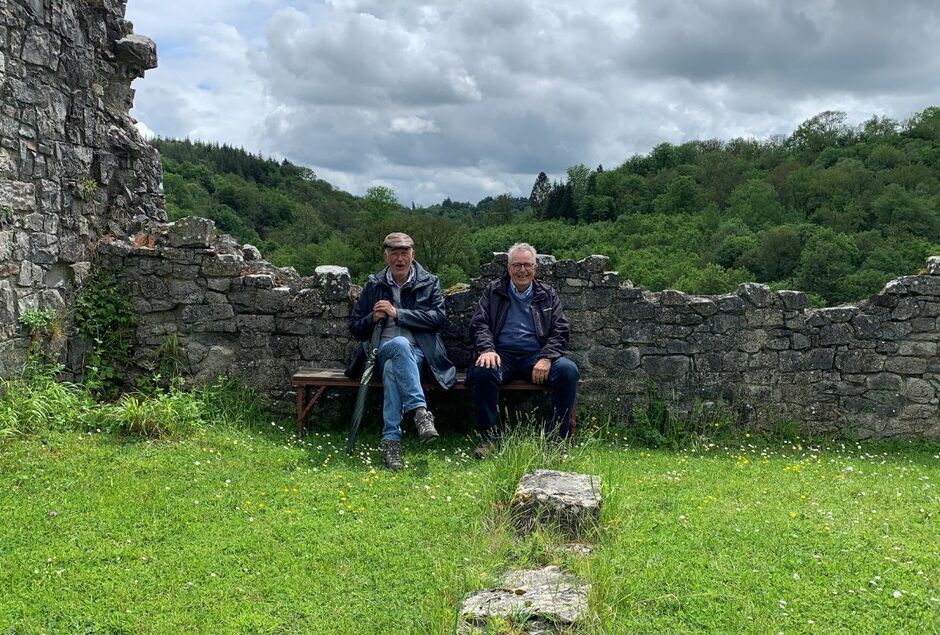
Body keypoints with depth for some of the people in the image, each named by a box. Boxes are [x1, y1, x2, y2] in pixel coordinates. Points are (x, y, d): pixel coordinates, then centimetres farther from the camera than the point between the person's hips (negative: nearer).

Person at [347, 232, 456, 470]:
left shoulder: (429, 282, 12)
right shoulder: (374, 285, 16)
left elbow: (439, 318, -4)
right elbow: (355, 328, 17)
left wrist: (397, 313, -9)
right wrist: (374, 318, -7)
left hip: (417, 352, 0)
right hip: (382, 350, 1)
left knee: (392, 368, -38)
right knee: (400, 344, -38)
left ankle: (391, 439, -42)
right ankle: (420, 411, -48)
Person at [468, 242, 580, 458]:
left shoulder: (548, 294, 18)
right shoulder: (493, 291, 17)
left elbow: (560, 332, 9)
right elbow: (478, 325, 7)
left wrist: (546, 358, -11)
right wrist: (486, 349, -15)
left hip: (537, 356, 1)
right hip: (502, 355, -1)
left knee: (568, 370, -28)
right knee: (484, 371, -35)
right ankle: (488, 438, -21)